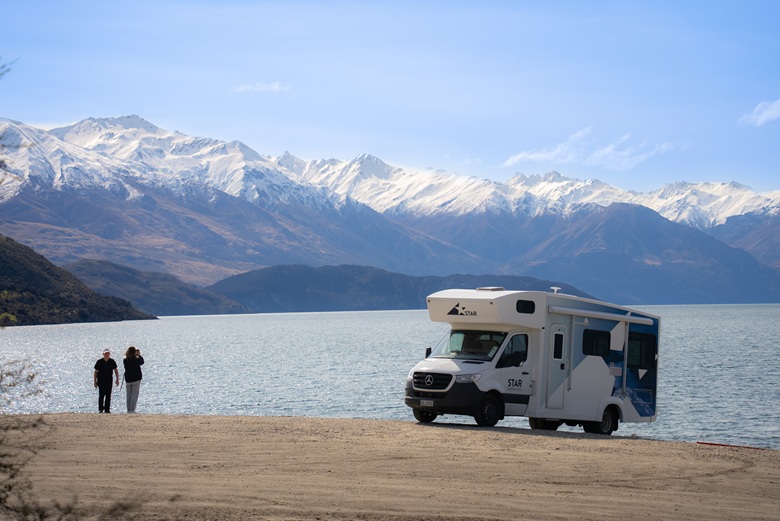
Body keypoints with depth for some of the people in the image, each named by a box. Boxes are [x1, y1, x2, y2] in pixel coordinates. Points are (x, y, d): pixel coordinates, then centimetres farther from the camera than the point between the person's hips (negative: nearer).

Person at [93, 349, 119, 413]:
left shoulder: (112, 361, -1)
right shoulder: (99, 362, -8)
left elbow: (116, 370, 11)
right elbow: (95, 372, 0)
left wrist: (117, 379, 5)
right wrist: (95, 382, -1)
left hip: (109, 381, 3)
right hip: (101, 381, -3)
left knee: (108, 395, 2)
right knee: (102, 394, -12)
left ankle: (107, 409, 9)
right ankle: (100, 409, -4)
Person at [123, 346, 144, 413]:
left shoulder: (125, 360, -5)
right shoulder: (137, 360, -13)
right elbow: (142, 362, 8)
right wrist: (139, 355, 21)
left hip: (128, 380, 4)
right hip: (136, 380, -4)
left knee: (129, 396, 12)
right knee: (134, 395, -2)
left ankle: (128, 410, 13)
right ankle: (132, 410, -8)